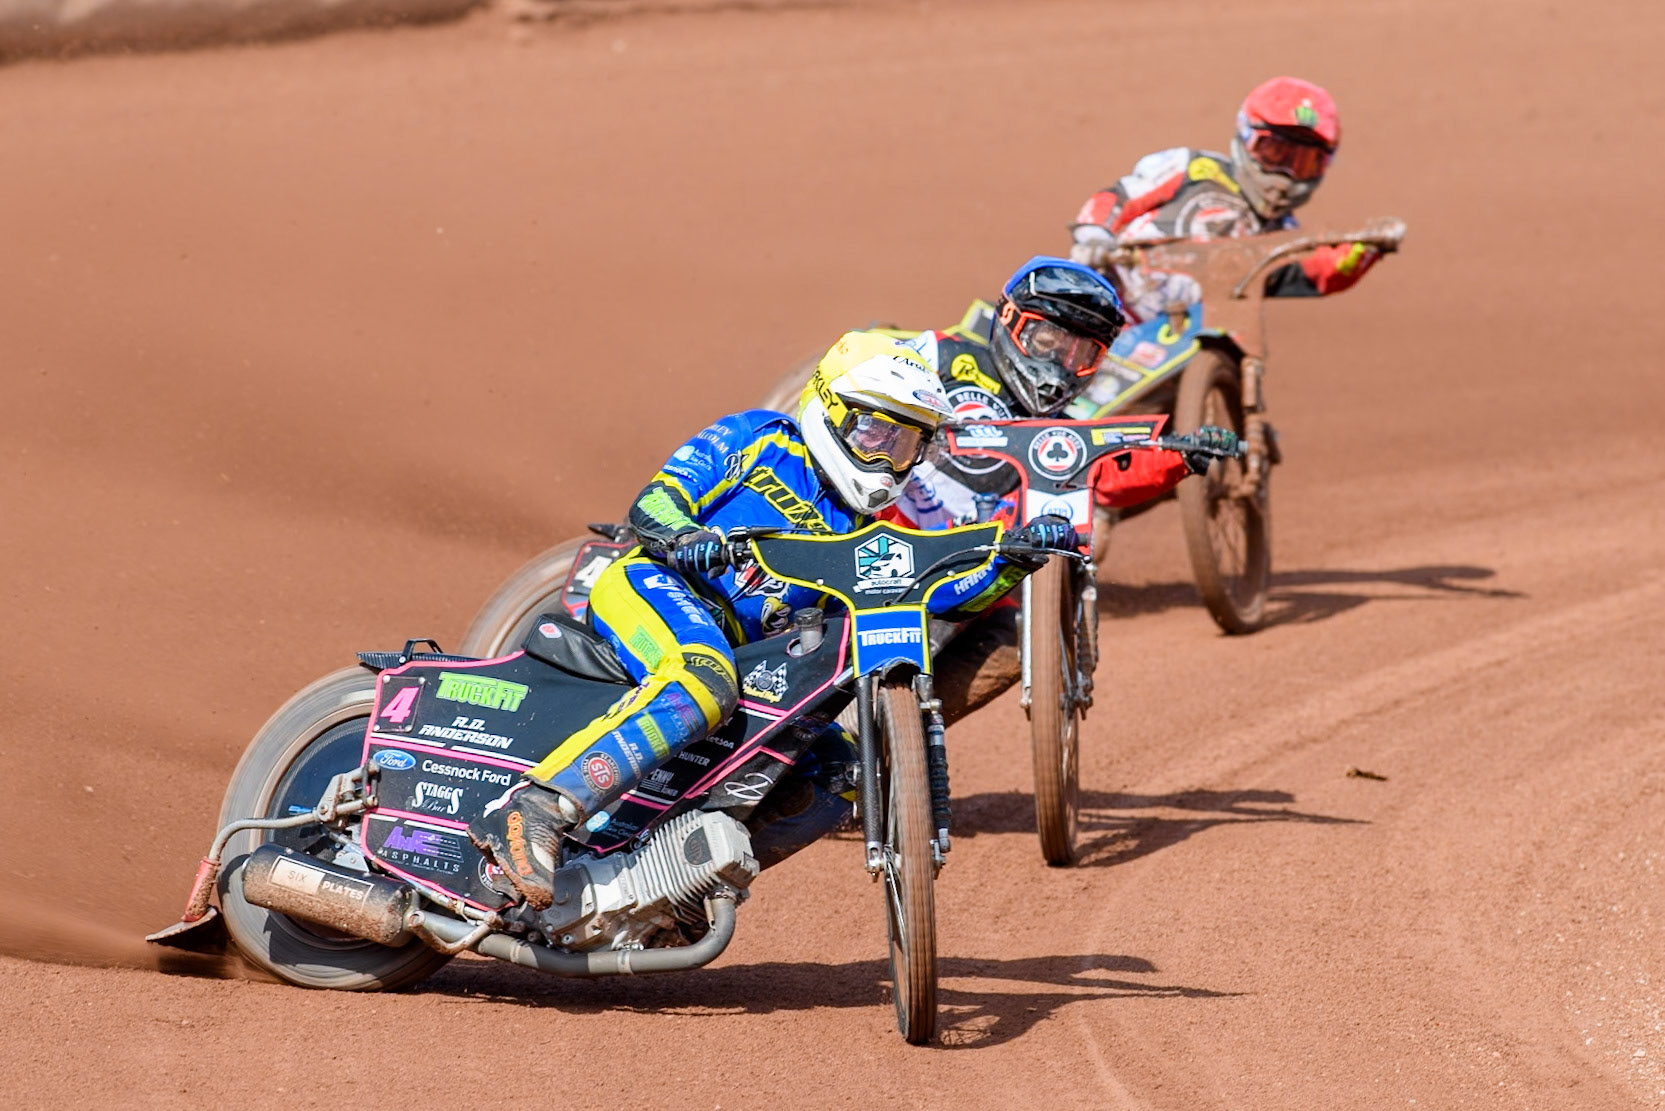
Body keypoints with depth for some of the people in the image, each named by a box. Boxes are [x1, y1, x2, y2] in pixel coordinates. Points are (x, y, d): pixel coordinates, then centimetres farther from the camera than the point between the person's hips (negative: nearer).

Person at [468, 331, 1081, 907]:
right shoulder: (760, 439, 10)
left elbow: (940, 595, 11)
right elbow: (652, 502, -1)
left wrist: (1015, 559, -5)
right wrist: (682, 536, -24)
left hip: (739, 650, 7)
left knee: (839, 773, -5)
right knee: (703, 683, -39)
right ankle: (532, 811, -50)